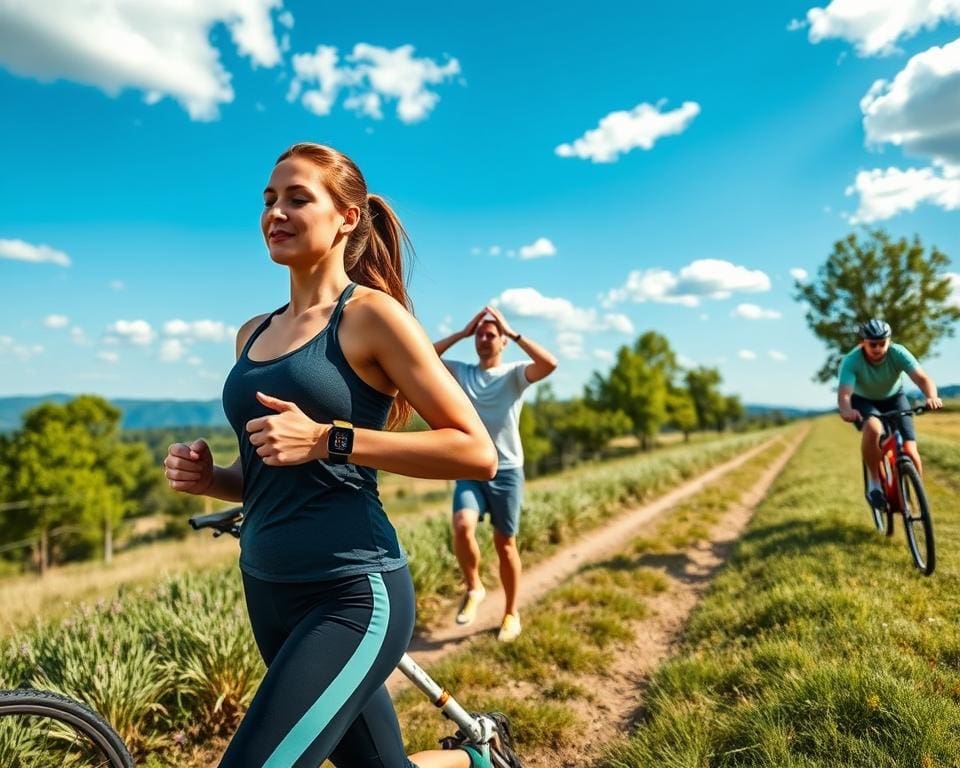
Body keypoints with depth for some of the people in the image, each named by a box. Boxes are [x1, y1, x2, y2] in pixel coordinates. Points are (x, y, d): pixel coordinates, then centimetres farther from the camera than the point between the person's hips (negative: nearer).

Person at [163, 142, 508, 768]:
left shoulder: (371, 315, -9)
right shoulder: (253, 334, 10)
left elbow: (478, 453, -14)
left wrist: (329, 440, -20)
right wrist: (209, 476, -2)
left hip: (351, 597, -7)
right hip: (268, 594, 7)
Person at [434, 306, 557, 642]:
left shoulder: (515, 373, -2)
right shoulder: (460, 372, 6)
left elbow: (550, 364, -22)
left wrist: (513, 333, -16)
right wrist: (462, 333, -5)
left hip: (507, 471, -1)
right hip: (469, 470, 2)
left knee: (505, 543, 6)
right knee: (462, 526, -23)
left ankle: (511, 614, 23)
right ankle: (473, 588, 3)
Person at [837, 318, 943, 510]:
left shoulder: (898, 353, -25)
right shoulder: (851, 361, -30)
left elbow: (922, 378, -36)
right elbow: (844, 393, -41)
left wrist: (932, 397, -58)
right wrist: (846, 410, -64)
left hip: (894, 398, 2)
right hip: (863, 401, -2)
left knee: (909, 450, -13)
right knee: (873, 428, -36)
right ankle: (873, 482, -18)